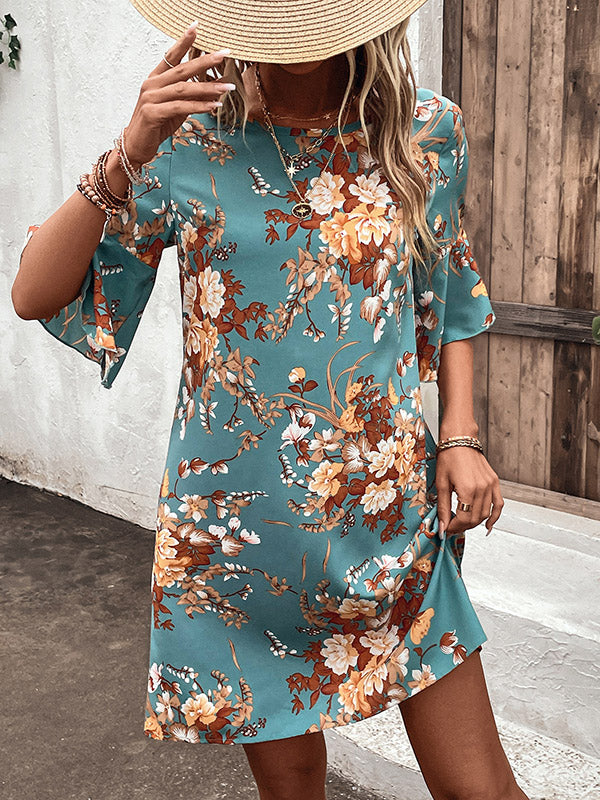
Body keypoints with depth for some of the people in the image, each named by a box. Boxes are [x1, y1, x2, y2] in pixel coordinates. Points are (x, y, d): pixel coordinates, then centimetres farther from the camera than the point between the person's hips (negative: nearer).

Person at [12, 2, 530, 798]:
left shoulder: (428, 132, -1)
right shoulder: (188, 143, -5)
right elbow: (36, 296, -8)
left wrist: (460, 436, 1)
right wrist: (127, 160, -20)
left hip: (395, 519, 1)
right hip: (237, 528, 0)